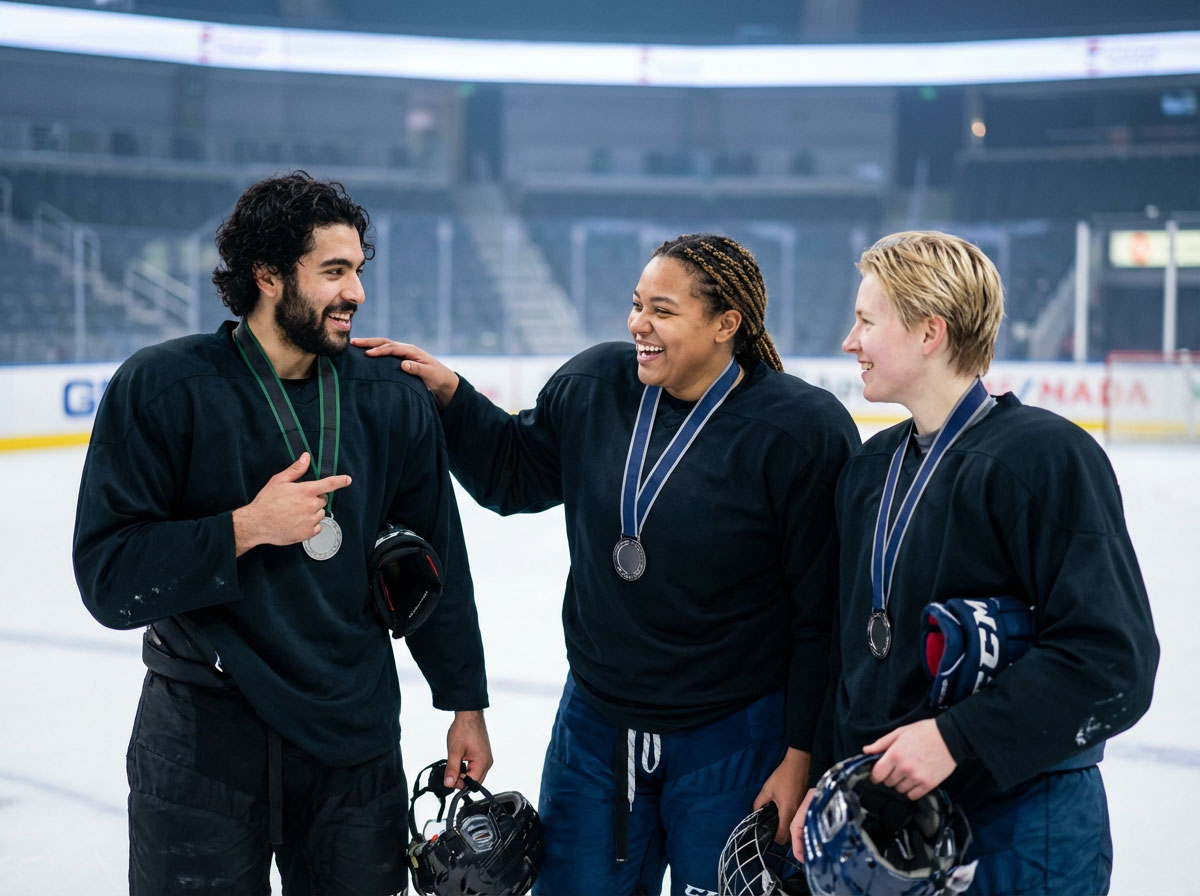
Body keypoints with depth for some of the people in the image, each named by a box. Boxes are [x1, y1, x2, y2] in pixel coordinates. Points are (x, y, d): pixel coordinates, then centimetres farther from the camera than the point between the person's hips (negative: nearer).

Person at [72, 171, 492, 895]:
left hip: (356, 744, 3)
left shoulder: (394, 399, 1)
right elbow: (108, 579, -14)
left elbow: (436, 559, 9)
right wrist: (246, 528, -23)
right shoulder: (162, 387, -10)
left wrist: (465, 702, 11)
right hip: (201, 742, -3)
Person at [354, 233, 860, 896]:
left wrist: (800, 756, -12)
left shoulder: (801, 431, -17)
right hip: (596, 726, 5)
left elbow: (823, 611, -14)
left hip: (732, 743, -5)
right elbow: (515, 474, 15)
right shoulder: (593, 386, -2)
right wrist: (448, 395, 1)